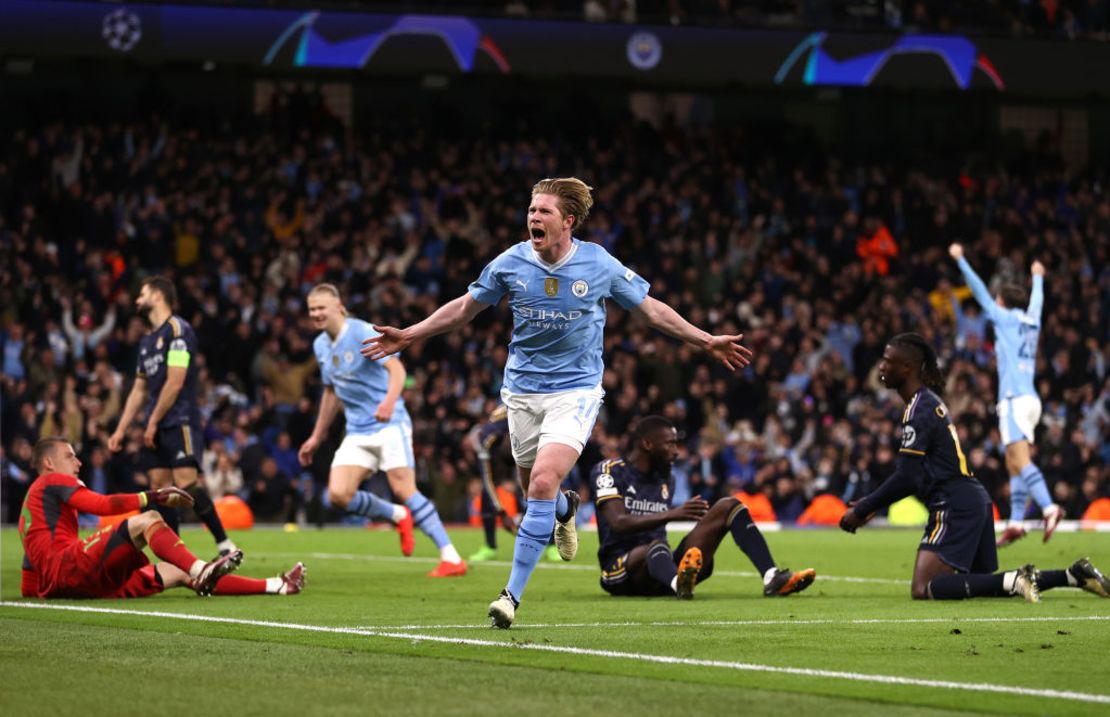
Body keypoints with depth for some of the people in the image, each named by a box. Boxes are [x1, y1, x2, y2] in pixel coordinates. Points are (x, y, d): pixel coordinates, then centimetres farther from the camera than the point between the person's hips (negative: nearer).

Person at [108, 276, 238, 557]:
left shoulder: (177, 329, -8)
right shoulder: (147, 340, 19)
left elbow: (174, 382, -14)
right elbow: (139, 389, 23)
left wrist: (153, 421, -11)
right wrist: (120, 430, 18)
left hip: (180, 421, -9)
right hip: (156, 428, 9)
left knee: (186, 482, -19)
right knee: (160, 488, 1)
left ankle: (225, 545, -14)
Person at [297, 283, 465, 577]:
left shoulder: (362, 333, -12)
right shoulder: (321, 346, 11)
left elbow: (395, 367, -26)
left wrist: (390, 400, -45)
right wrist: (317, 437, 26)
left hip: (389, 423, -7)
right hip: (357, 432, 7)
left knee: (403, 490, -18)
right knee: (338, 494, -11)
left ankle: (451, 558, -14)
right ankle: (398, 516, 13)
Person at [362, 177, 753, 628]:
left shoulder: (600, 265, -9)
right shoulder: (510, 264, -5)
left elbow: (651, 310, 5)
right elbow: (465, 308, 10)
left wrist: (707, 342, 4)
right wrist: (408, 336, 6)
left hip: (575, 391, -3)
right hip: (523, 391, 3)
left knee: (543, 482, -21)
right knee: (535, 488, 10)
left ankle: (513, 594, -17)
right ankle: (565, 509, 51)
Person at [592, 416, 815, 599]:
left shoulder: (666, 480, 20)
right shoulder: (610, 471, -5)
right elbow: (619, 523, -21)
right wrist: (671, 514, -30)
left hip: (660, 573, 7)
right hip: (621, 571, -7)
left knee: (728, 506, -4)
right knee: (657, 546, -42)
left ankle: (772, 577, -27)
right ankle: (678, 584, -81)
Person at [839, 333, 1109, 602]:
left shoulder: (919, 410, -12)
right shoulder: (929, 401, 18)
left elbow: (905, 478, -17)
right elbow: (915, 475, 24)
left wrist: (861, 511, -9)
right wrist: (871, 504, 19)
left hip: (954, 507, -10)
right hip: (973, 499, 10)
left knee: (923, 589, -18)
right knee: (981, 585, 18)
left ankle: (1015, 580, -22)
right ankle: (1074, 575, 12)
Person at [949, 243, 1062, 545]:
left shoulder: (1006, 318, 1)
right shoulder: (1031, 322, 17)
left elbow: (980, 291, 4)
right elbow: (1036, 300, 39)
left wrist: (960, 260, 12)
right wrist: (1037, 277, 58)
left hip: (1014, 398, -8)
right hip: (1030, 399, 8)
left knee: (1021, 460, -18)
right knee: (1014, 464, 7)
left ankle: (1049, 507, -34)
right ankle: (1016, 523, 3)